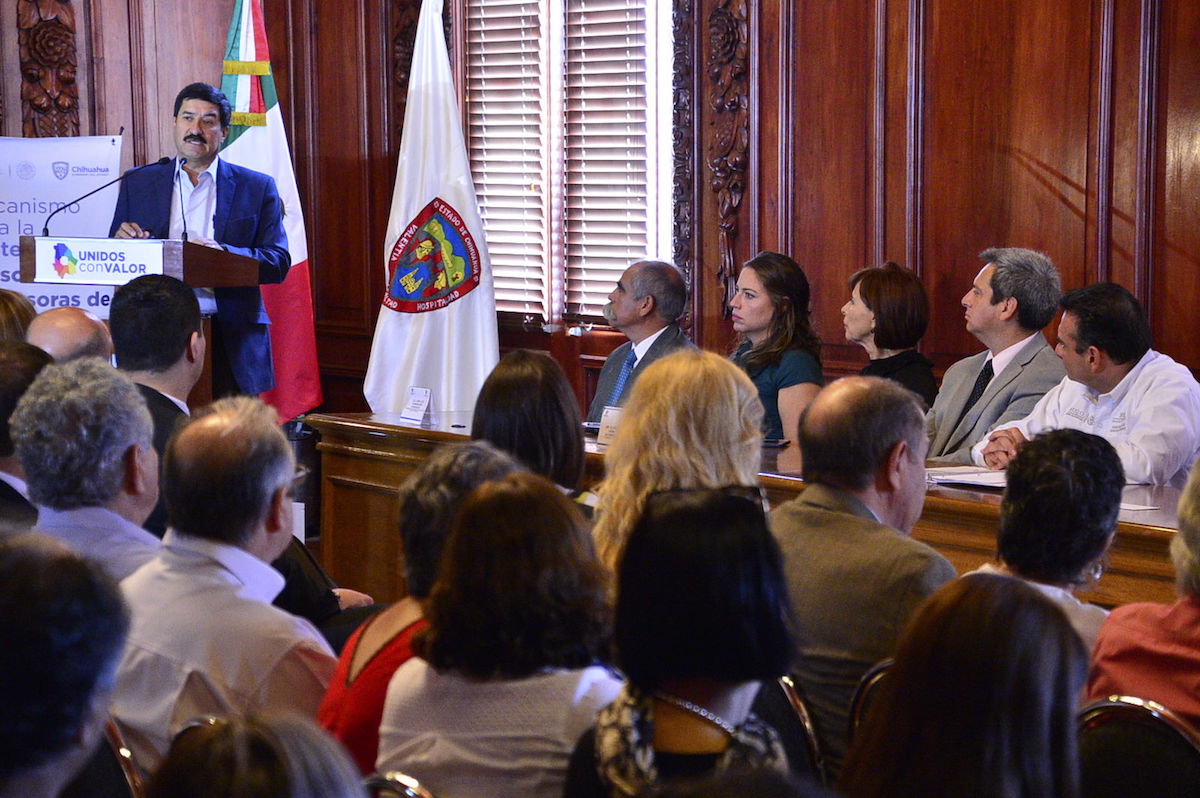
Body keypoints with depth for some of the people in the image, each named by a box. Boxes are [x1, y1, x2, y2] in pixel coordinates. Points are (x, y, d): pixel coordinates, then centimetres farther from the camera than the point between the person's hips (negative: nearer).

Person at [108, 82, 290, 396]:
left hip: (231, 340, -1)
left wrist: (223, 253, -17)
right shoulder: (138, 184, 15)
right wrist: (121, 241, -8)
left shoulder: (257, 188, 9)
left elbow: (278, 263, 0)